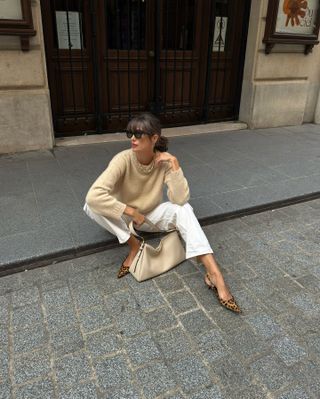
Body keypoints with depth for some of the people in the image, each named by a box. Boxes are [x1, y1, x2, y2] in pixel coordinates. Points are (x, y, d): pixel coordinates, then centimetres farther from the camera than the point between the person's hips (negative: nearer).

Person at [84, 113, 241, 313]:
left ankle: (214, 274, -35)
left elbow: (180, 199, -30)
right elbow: (93, 195, -37)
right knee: (92, 205, -29)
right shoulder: (123, 160, -25)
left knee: (183, 209, -29)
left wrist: (175, 164, -35)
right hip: (125, 217, 0)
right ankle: (134, 244, -13)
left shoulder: (164, 161, -19)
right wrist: (131, 212, -33)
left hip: (153, 215, 1)